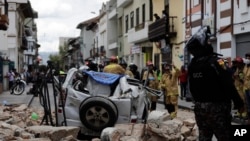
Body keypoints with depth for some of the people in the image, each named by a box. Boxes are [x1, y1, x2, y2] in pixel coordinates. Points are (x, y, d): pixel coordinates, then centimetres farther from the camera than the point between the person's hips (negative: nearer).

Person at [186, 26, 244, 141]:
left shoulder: (191, 65, 4)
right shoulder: (215, 61, -17)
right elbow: (228, 84, -18)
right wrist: (238, 103, -9)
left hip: (199, 107, 7)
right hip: (216, 107, -7)